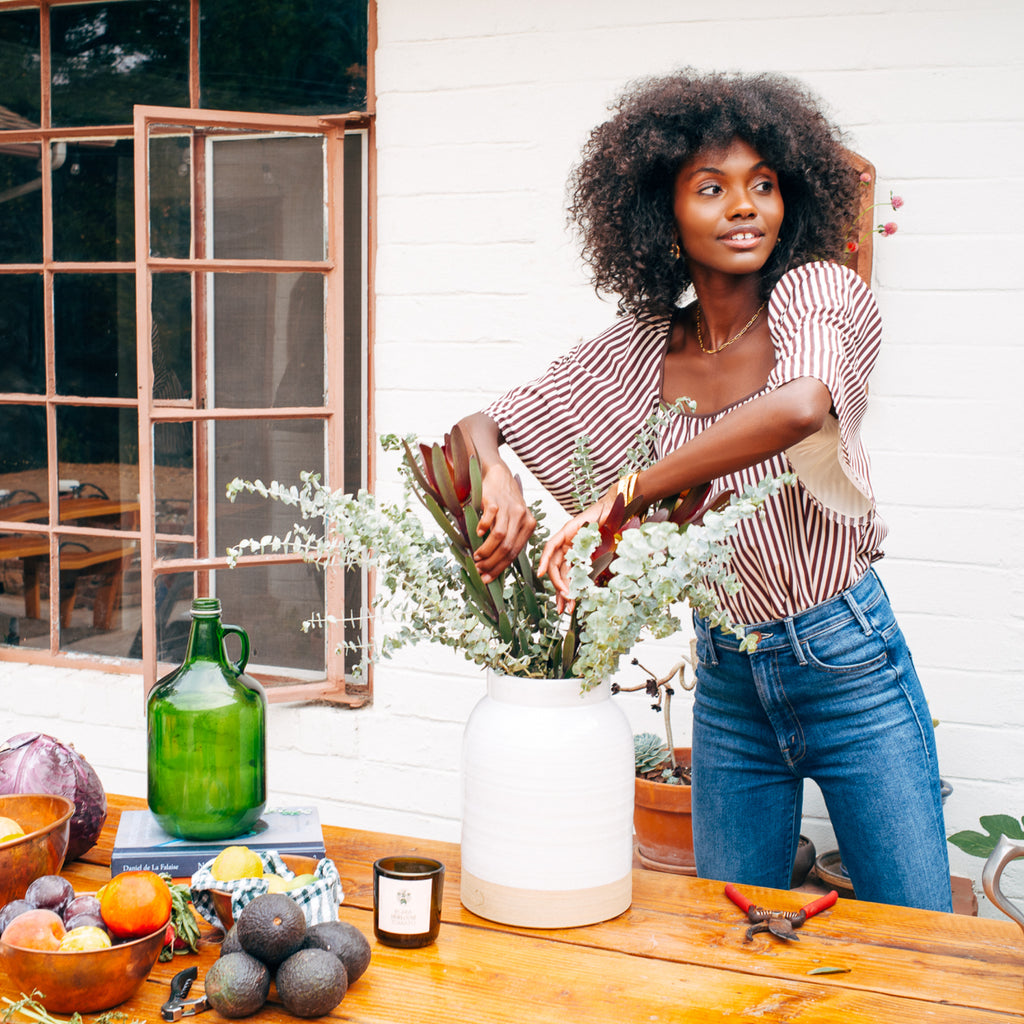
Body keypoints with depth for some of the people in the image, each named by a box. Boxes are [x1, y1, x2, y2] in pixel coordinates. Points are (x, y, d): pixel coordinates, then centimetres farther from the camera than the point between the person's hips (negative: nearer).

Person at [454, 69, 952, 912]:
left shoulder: (819, 292, -12)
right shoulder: (639, 351, -1)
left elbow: (801, 407, -36)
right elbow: (480, 424, 3)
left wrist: (620, 499, -34)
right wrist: (496, 475, -22)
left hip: (850, 665, -3)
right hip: (729, 683, 4)